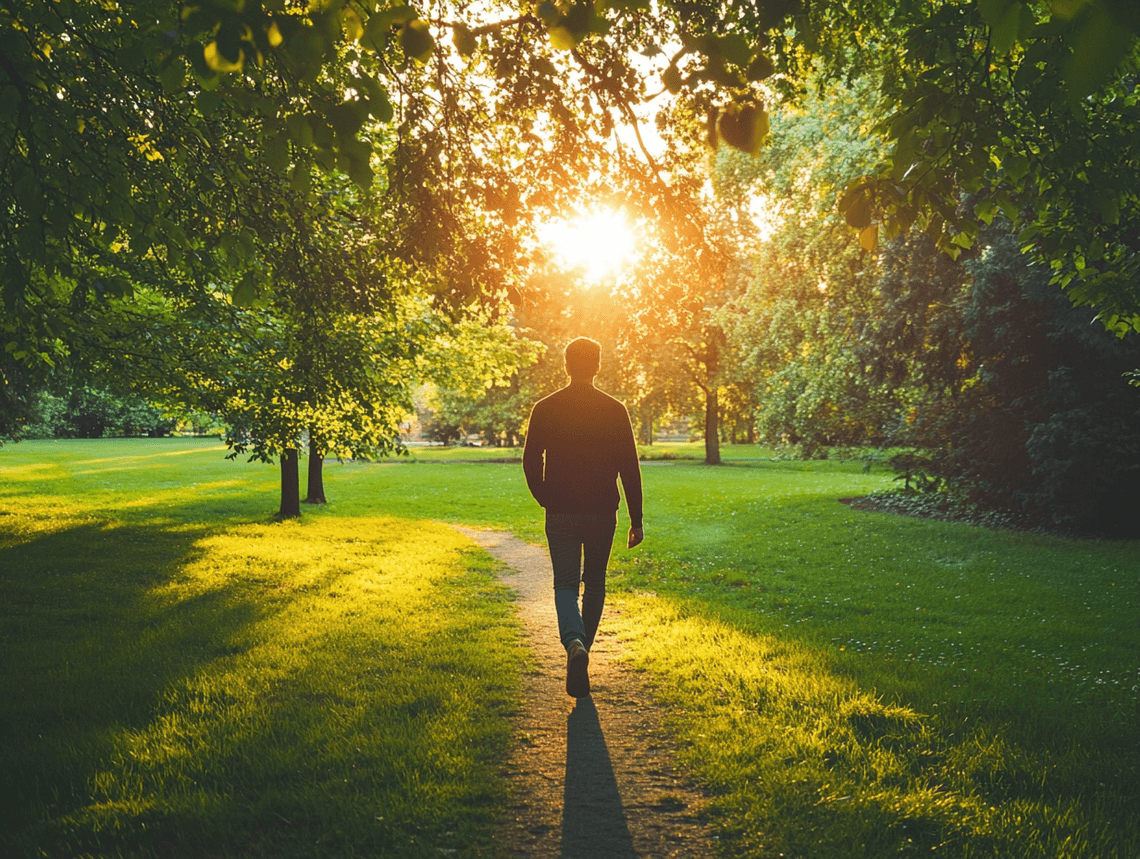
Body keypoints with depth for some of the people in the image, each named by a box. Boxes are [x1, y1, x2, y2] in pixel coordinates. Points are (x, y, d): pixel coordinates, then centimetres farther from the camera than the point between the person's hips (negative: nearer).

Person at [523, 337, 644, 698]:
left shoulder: (545, 409, -2)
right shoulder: (615, 410, -3)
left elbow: (530, 461, 1)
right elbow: (629, 468, -4)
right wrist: (636, 520, 1)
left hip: (561, 515, 0)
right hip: (602, 513, 1)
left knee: (565, 585, 4)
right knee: (594, 583, 18)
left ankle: (574, 643, -23)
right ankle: (581, 647, 25)